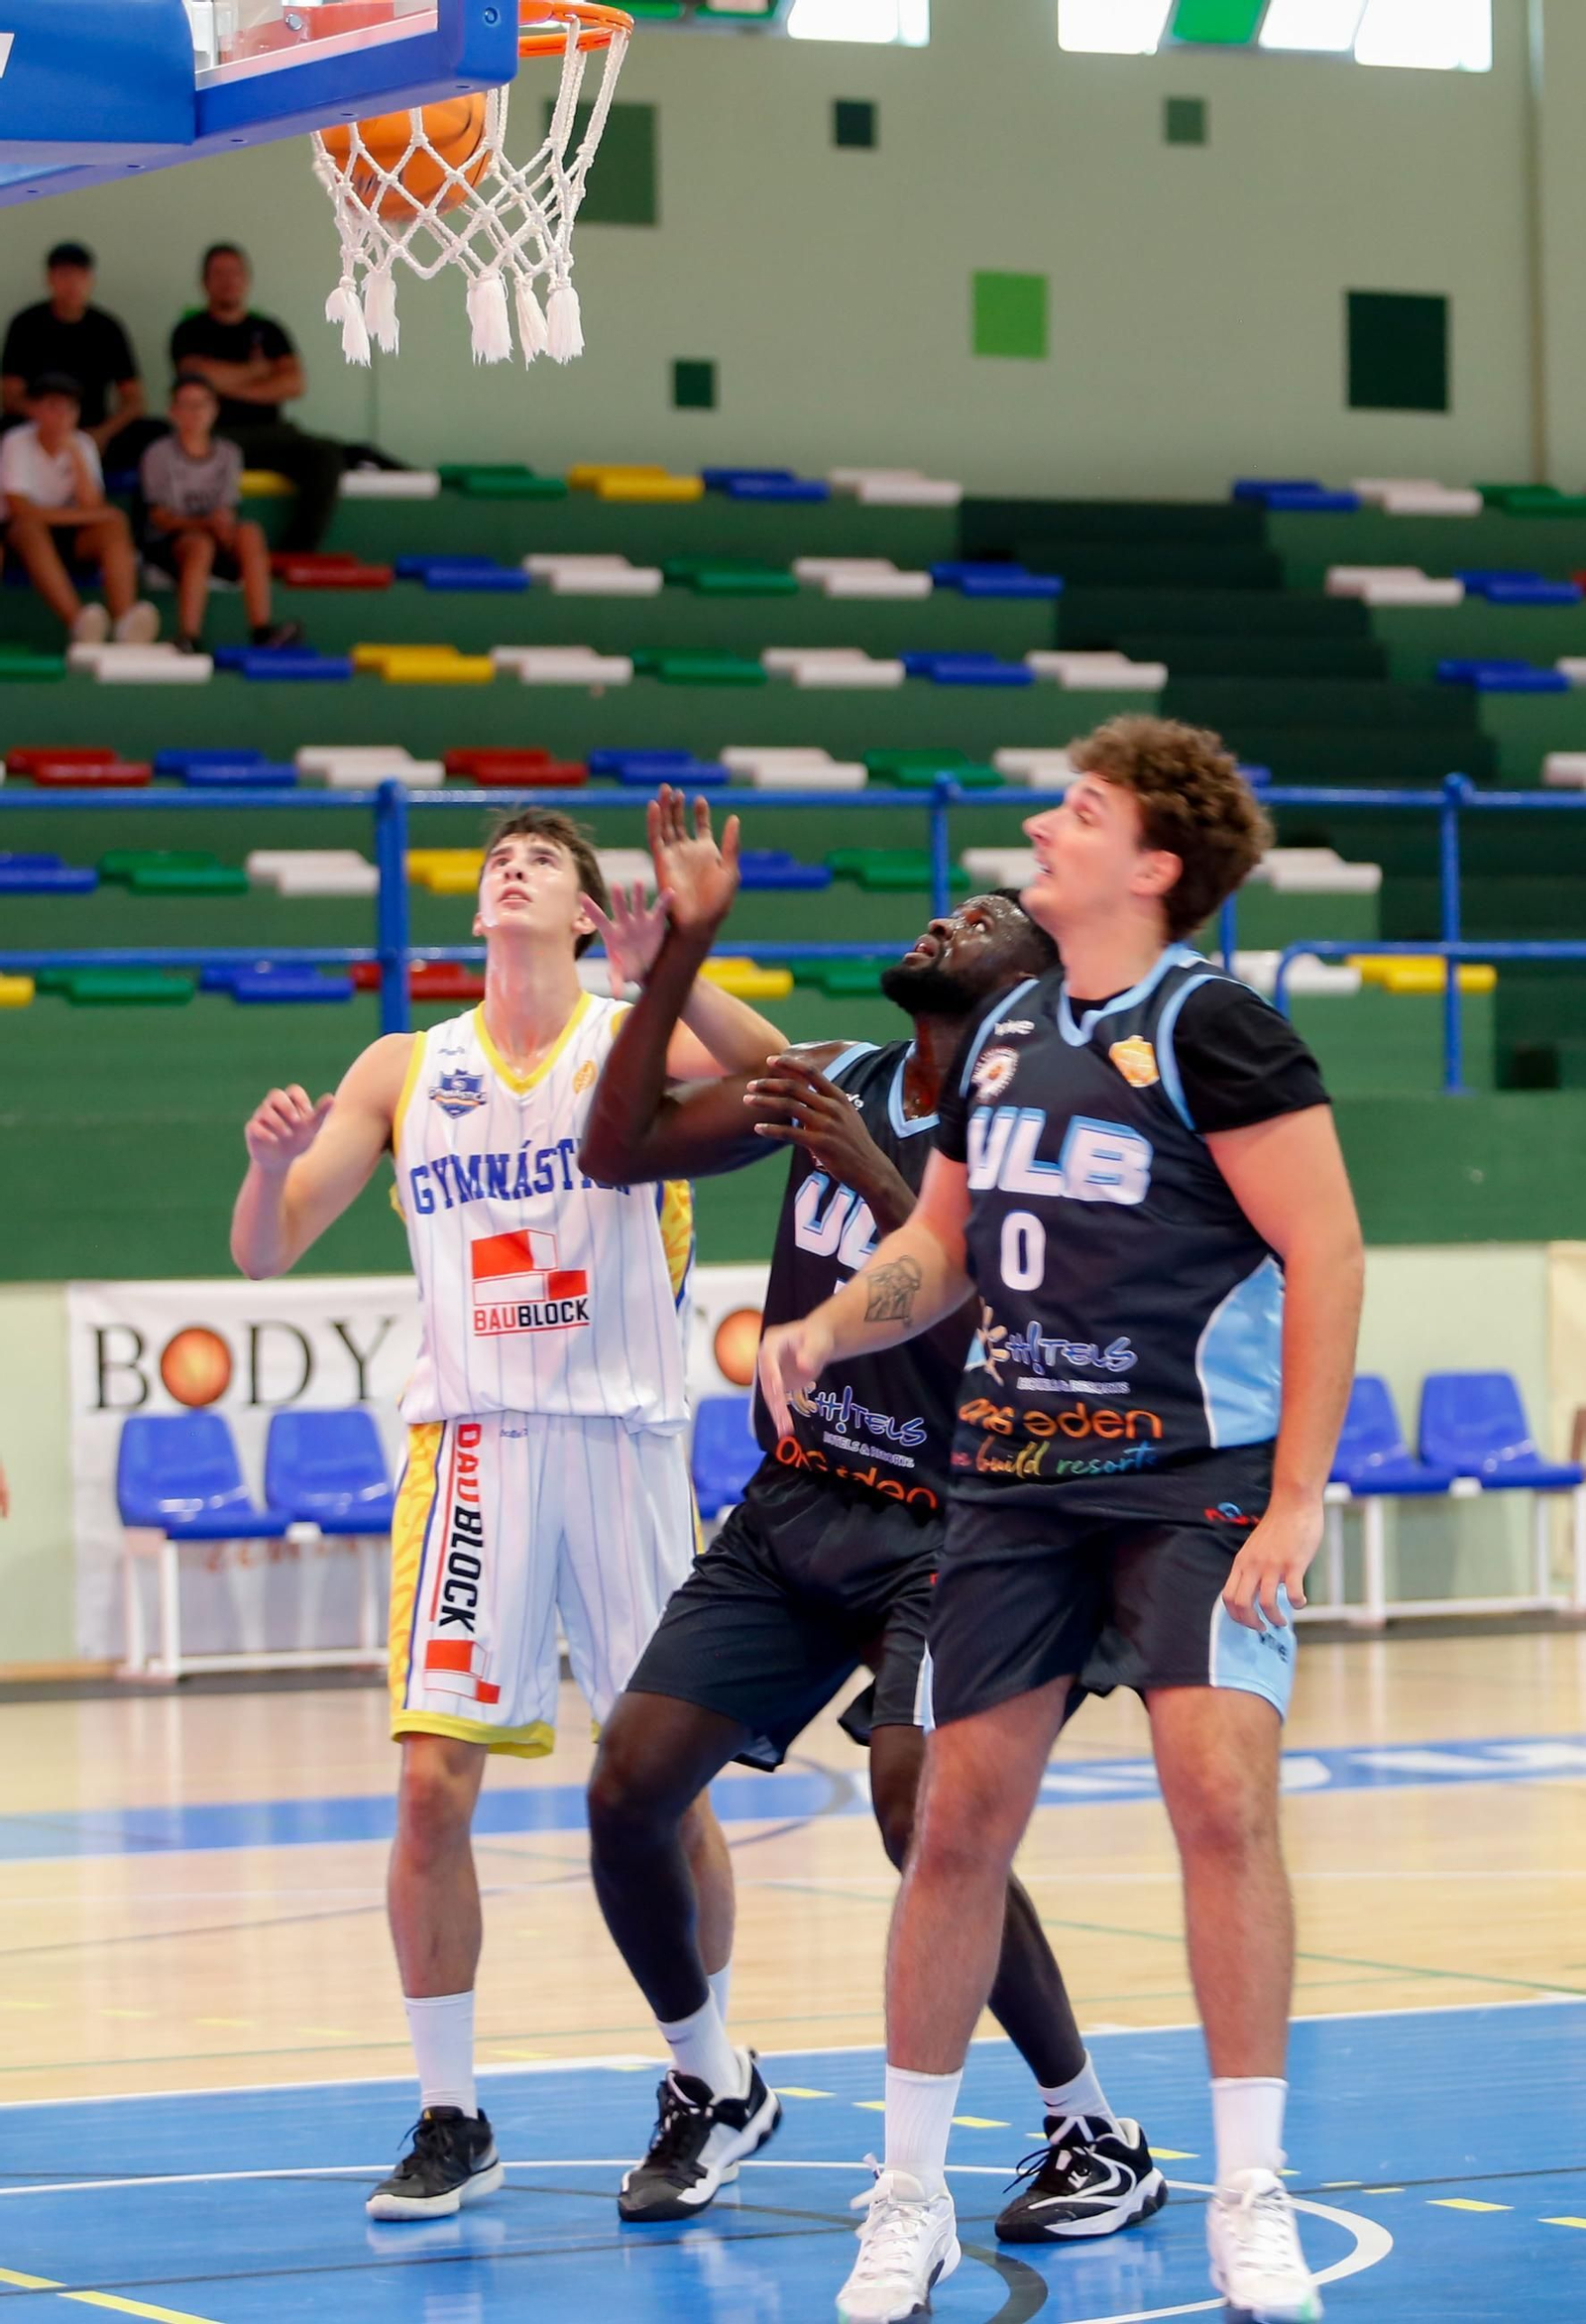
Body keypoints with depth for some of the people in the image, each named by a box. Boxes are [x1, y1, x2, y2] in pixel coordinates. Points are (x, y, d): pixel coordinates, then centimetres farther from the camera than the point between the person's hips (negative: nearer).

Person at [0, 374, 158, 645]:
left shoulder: (82, 444, 1)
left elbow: (92, 506, -12)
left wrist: (74, 451, -18)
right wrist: (85, 515, -19)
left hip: (75, 539, 3)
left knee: (114, 522, -26)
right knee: (30, 527, -37)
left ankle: (125, 622, -48)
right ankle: (77, 622, -56)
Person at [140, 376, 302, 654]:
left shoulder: (228, 454, 13)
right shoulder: (159, 454, 2)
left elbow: (226, 512, 5)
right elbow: (159, 516, -6)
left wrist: (224, 525, -20)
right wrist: (204, 524, -22)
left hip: (217, 542, 4)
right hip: (166, 544, -3)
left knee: (250, 533, -27)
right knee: (200, 544, -37)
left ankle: (261, 629, -36)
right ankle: (187, 639, -48)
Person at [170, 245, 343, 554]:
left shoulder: (267, 331, 18)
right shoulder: (191, 332, 10)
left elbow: (296, 385, 4)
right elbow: (200, 375, -9)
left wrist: (233, 385, -4)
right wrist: (257, 371, 4)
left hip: (270, 434, 3)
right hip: (217, 433, -3)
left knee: (325, 453, -25)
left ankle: (297, 550, -21)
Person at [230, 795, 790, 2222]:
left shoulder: (634, 1041, 2)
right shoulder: (404, 1072, 11)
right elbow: (267, 1251, 10)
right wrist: (273, 1162, -12)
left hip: (622, 1440, -2)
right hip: (469, 1445, 2)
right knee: (432, 1788, -7)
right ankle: (452, 2121, 2)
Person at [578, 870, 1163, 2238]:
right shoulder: (838, 1083, 8)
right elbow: (619, 1151, 6)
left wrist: (875, 1177, -29)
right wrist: (685, 945, -1)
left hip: (941, 1525, -6)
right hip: (791, 1509, 6)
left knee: (919, 1805, -25)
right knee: (627, 1789, -4)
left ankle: (1099, 2142, -8)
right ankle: (708, 2087, 21)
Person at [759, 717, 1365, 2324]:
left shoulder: (1210, 1025, -10)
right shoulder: (1003, 1038, 12)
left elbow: (1325, 1253, -13)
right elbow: (940, 1242, 22)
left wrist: (1294, 1502, -17)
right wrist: (827, 1329, 2)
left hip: (1199, 1476, -6)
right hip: (1017, 1470, 6)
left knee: (1221, 1797, -16)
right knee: (960, 1819, 4)